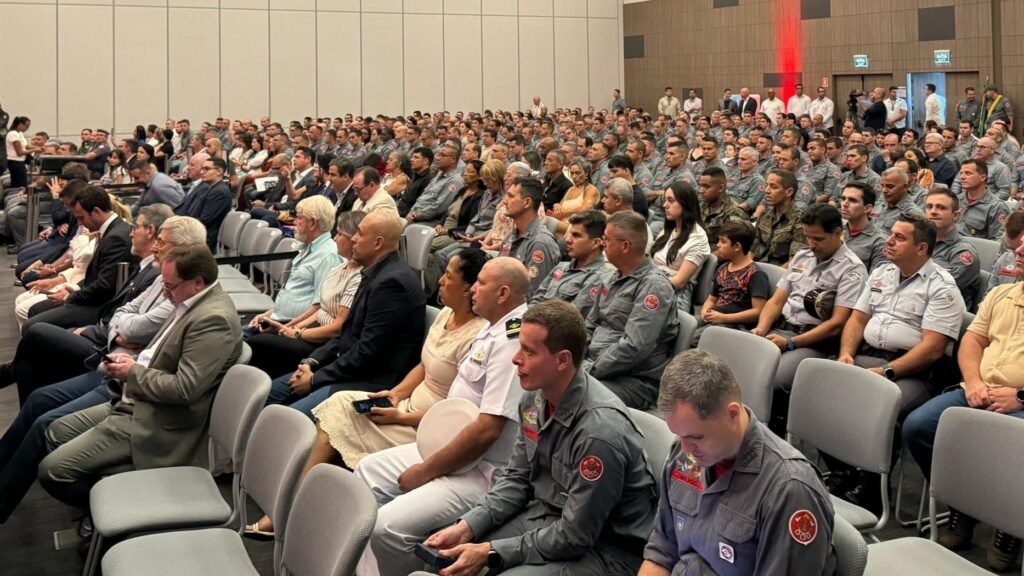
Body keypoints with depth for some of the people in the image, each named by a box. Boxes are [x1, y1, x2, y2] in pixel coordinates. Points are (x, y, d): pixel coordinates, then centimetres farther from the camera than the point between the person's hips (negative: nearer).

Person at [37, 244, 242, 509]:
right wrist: (131, 361, 2)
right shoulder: (192, 303, 7)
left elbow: (184, 389, -28)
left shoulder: (213, 319, -25)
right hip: (136, 402, 11)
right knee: (57, 432, 19)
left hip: (154, 425, -11)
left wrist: (133, 372, -14)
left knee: (52, 470, -12)